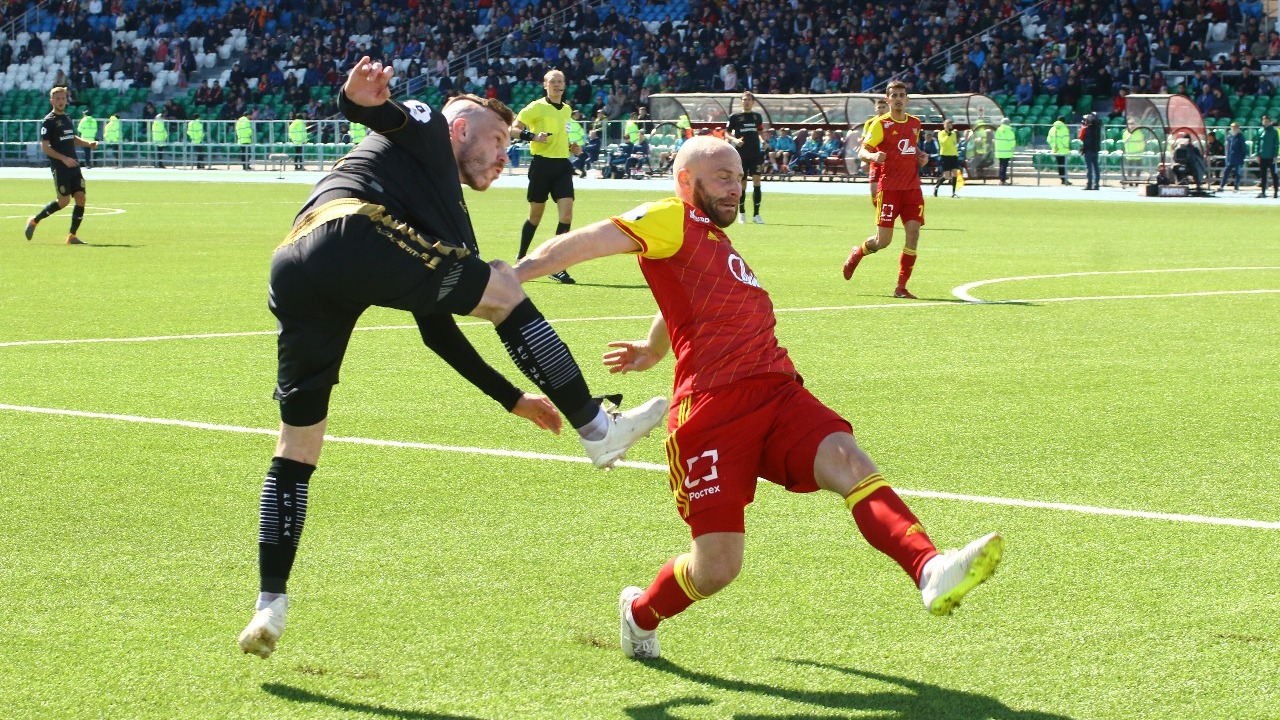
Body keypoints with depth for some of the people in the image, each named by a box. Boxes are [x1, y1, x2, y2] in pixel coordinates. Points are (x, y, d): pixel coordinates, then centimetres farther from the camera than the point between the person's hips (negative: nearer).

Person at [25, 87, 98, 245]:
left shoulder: (67, 119, 16)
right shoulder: (48, 121, -7)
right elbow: (45, 147, -12)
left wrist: (88, 143, 11)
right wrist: (64, 158, -20)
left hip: (73, 166, 7)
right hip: (59, 167, -7)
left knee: (81, 198, -3)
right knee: (64, 201, -9)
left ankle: (72, 236, 2)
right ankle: (34, 221, 10)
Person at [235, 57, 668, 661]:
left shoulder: (447, 218, 40)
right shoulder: (426, 127, 22)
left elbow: (437, 328, 40)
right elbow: (376, 110, -1)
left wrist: (513, 398, 41)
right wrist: (362, 97, -26)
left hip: (291, 274, 9)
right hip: (352, 233, -9)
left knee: (295, 449, 13)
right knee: (502, 287, 6)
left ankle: (271, 606, 10)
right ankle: (598, 430, 8)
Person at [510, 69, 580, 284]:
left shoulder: (567, 109, 14)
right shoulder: (536, 107, -5)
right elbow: (513, 129, -9)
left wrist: (573, 147, 11)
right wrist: (532, 136, -25)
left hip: (562, 165, 5)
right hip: (542, 164, -5)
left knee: (566, 215, -9)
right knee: (536, 216, 5)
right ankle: (521, 257, 26)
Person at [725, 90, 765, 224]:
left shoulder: (757, 116, 10)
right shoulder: (735, 117, 3)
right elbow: (726, 133, 5)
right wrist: (734, 139, -15)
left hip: (755, 154, 1)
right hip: (741, 155, -1)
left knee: (756, 181, -13)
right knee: (742, 184, 4)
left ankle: (756, 214, -10)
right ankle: (741, 212, 21)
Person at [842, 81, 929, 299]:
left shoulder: (915, 123, 13)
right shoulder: (881, 124, -5)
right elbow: (862, 151, -10)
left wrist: (921, 158, 8)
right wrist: (872, 156, -33)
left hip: (912, 188, 5)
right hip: (889, 188, -5)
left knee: (913, 234, -9)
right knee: (883, 241, -5)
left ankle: (901, 287, -1)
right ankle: (857, 253, 30)